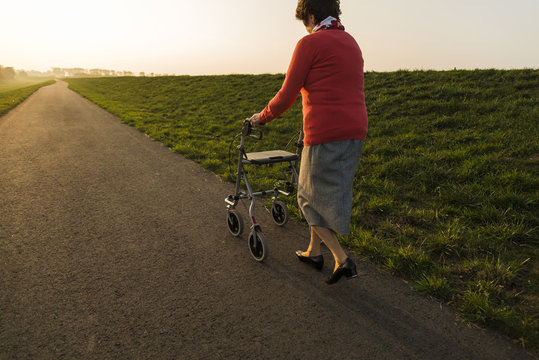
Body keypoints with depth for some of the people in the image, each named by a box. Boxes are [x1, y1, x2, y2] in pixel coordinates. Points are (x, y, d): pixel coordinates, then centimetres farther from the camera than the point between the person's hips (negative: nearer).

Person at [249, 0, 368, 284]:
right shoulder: (352, 45, 19)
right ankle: (313, 252, 32)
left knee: (311, 199, 7)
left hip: (325, 135, -8)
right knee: (331, 193, 19)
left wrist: (261, 117, 10)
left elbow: (286, 96, -7)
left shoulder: (310, 43, -6)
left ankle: (342, 260, 3)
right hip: (355, 133, 8)